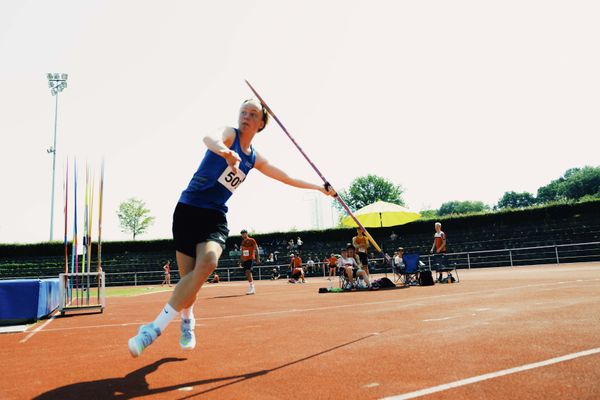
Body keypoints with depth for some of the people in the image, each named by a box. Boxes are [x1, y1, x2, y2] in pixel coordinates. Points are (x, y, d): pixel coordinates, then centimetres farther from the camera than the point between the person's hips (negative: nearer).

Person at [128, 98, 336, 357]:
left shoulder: (255, 159, 14)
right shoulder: (229, 133, -3)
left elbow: (287, 178, 28)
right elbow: (210, 138, -29)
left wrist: (319, 187, 32)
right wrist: (225, 151, -53)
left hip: (215, 217, 4)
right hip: (188, 209, -3)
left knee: (208, 262, -27)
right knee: (188, 275, -4)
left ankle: (155, 328, -23)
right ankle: (187, 320, 30)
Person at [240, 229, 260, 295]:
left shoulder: (251, 240, -3)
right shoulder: (242, 242, 15)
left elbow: (256, 249, -6)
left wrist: (257, 258, -13)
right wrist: (241, 261, 18)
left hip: (250, 259, -7)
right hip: (244, 260, 7)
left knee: (248, 272, -21)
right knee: (247, 274, 8)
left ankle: (251, 289, -20)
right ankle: (252, 289, 19)